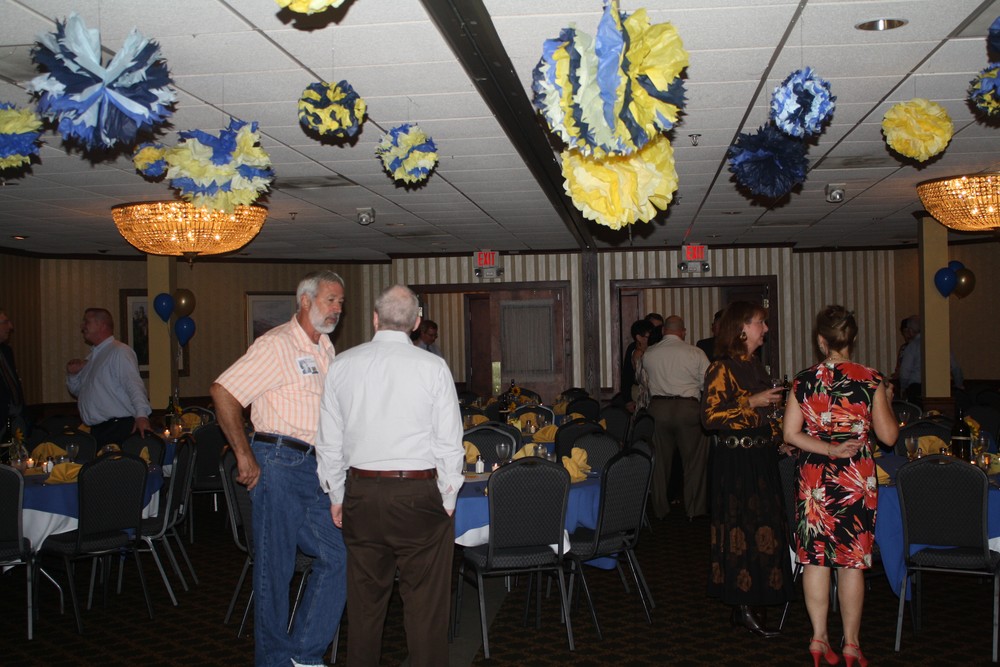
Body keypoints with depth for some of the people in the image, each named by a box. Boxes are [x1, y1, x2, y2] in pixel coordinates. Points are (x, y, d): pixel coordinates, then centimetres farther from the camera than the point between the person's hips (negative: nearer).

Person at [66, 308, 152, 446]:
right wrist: (72, 375, 10)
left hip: (118, 427, -8)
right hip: (95, 430, 8)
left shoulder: (119, 351, -9)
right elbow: (77, 391, 31)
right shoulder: (92, 357, 20)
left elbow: (134, 386, -21)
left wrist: (141, 415, -33)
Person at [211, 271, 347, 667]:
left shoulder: (326, 349, 15)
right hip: (278, 463, -8)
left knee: (338, 556, 5)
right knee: (275, 566, 2)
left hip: (316, 469, 8)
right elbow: (223, 392, -17)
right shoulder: (277, 344, -11)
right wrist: (244, 455, -15)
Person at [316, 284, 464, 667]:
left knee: (365, 597, 14)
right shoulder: (433, 368, -6)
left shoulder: (342, 365, 3)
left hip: (361, 493, 3)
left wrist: (337, 496, 16)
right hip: (419, 493, -3)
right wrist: (448, 500, 5)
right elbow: (449, 442, -5)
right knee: (426, 602, 5)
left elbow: (329, 441, 7)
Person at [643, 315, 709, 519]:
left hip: (658, 407, 3)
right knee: (694, 460, 7)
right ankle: (694, 510, 11)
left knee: (661, 459, 11)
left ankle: (660, 509, 18)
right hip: (687, 407, -3)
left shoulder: (648, 354, 4)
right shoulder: (695, 353, -4)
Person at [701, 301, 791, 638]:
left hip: (761, 458, 9)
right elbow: (710, 415, -19)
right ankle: (743, 608, 3)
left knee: (764, 528, 9)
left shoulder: (756, 366, 14)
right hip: (735, 461, -8)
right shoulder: (722, 369, -12)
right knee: (743, 529, -5)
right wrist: (751, 402, -21)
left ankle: (747, 602, 17)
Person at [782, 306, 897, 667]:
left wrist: (827, 449, -3)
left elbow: (790, 433, -6)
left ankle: (819, 637, 15)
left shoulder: (804, 380, -4)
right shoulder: (872, 380, -8)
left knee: (815, 557, 10)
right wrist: (887, 401, 13)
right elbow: (888, 435, -2)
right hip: (857, 479, -1)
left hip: (813, 478, 1)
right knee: (852, 561, 6)